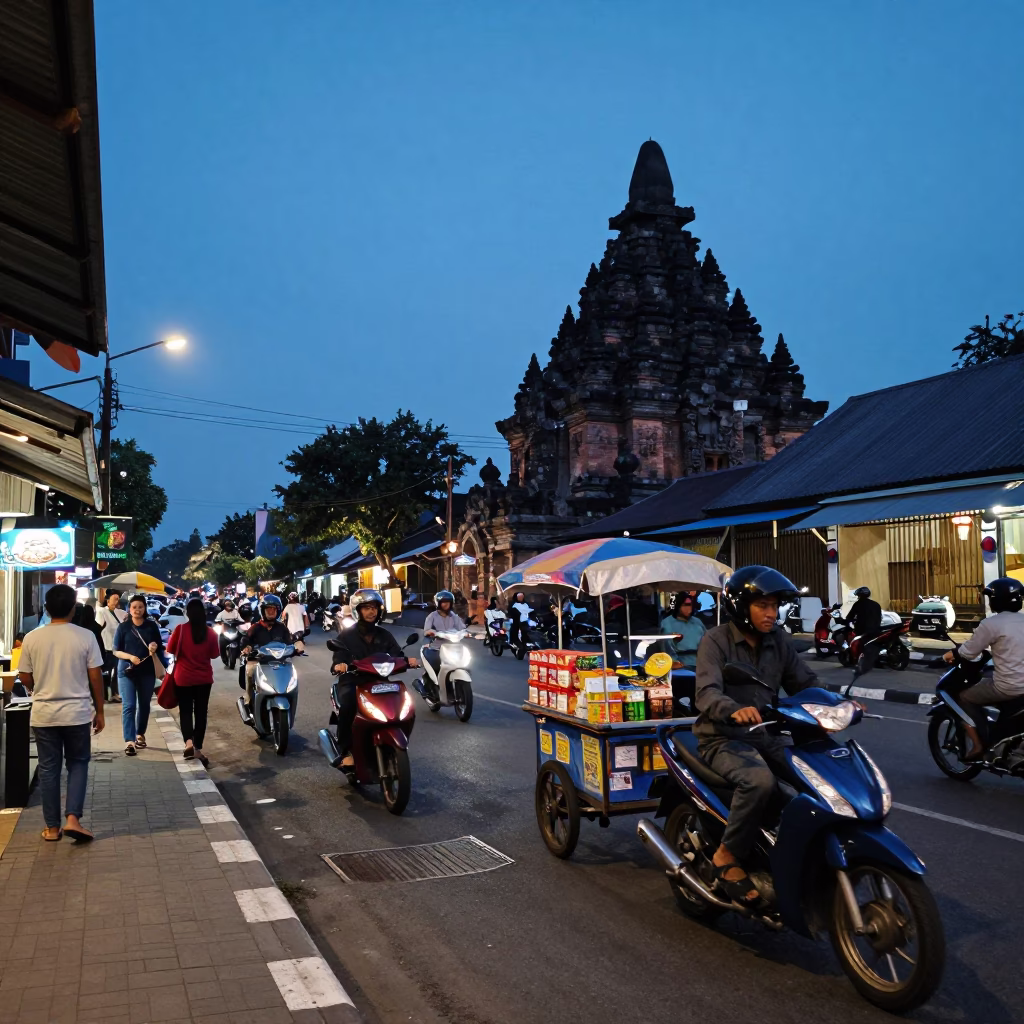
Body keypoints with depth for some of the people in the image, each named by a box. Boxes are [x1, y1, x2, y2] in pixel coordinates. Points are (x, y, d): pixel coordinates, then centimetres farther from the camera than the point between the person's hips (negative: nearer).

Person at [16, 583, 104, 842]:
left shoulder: (32, 638, -4)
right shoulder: (85, 636, -9)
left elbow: (25, 679, 4)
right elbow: (96, 677, -7)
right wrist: (99, 711, 4)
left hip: (43, 714, 2)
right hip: (77, 712, -2)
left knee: (48, 769, 11)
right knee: (78, 764, 13)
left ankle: (52, 827, 16)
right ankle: (72, 818, 0)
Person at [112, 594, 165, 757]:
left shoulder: (152, 626, 2)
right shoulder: (123, 627, -2)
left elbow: (160, 648, 10)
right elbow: (116, 651, -1)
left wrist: (155, 648, -13)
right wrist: (130, 656, -18)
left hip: (147, 672, 2)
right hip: (127, 671, -2)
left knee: (144, 705, 14)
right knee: (128, 706, -9)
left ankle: (140, 735, 31)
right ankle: (129, 741, -12)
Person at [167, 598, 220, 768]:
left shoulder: (181, 629, -12)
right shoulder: (210, 632, -6)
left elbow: (170, 649, -4)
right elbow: (215, 654, 4)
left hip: (184, 677, -2)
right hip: (204, 678, 2)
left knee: (185, 711, 8)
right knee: (201, 713, 10)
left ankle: (189, 742, -14)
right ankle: (198, 748, 13)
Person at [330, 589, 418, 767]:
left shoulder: (384, 635, 14)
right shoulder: (346, 635, 4)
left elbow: (397, 656, 4)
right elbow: (338, 659, -9)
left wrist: (408, 661, -20)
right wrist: (338, 665, -35)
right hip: (353, 681, -3)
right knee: (347, 705, -36)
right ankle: (346, 752, -24)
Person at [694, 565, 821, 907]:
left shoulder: (778, 641, 7)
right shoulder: (716, 640, -11)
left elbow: (805, 682, 8)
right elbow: (706, 693, -24)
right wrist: (734, 710, -45)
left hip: (765, 735, 6)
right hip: (722, 739, -6)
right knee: (760, 781, -33)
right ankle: (728, 857, -14)